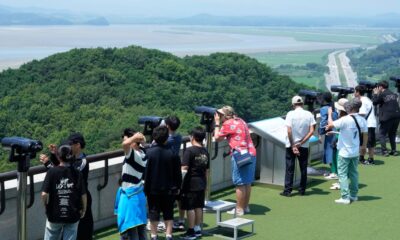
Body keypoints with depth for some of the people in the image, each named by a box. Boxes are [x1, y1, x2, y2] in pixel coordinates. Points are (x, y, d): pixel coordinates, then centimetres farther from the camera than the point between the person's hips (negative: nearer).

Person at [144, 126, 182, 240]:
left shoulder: (149, 153, -12)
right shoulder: (172, 154, -10)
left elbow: (145, 172, -8)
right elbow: (178, 173, -2)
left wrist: (146, 188, 2)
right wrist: (177, 187, 11)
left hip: (153, 189, -1)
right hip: (169, 189, 1)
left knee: (153, 213, 10)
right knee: (168, 213, 12)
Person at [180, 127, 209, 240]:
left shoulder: (190, 151, -14)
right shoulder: (205, 152, 8)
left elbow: (184, 169, -19)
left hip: (190, 184, -7)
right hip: (201, 184, 7)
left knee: (190, 208, 0)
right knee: (199, 207, 13)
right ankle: (198, 229, 20)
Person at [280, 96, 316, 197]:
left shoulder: (291, 114, -8)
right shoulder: (309, 114, -1)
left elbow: (289, 131, -15)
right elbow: (312, 131, -8)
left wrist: (293, 146, -11)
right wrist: (301, 143, -8)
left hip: (291, 145, -2)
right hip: (304, 146, 2)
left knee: (289, 168, 3)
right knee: (303, 168, 11)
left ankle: (287, 190, 1)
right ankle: (302, 190, 14)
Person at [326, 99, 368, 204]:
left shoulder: (345, 120, -21)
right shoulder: (362, 120, -2)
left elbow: (331, 125, -15)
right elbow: (365, 134, 8)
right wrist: (364, 145, 24)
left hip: (344, 152, -6)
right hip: (356, 152, 6)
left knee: (343, 174, 0)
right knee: (353, 173, 17)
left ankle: (345, 197, -4)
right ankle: (354, 195, 25)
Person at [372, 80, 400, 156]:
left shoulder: (382, 94, -7)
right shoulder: (393, 94, 13)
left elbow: (374, 102, -2)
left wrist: (375, 94, 13)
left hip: (386, 117, -6)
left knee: (382, 134, 4)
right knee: (392, 134, 18)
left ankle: (384, 150, -5)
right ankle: (394, 150, 13)